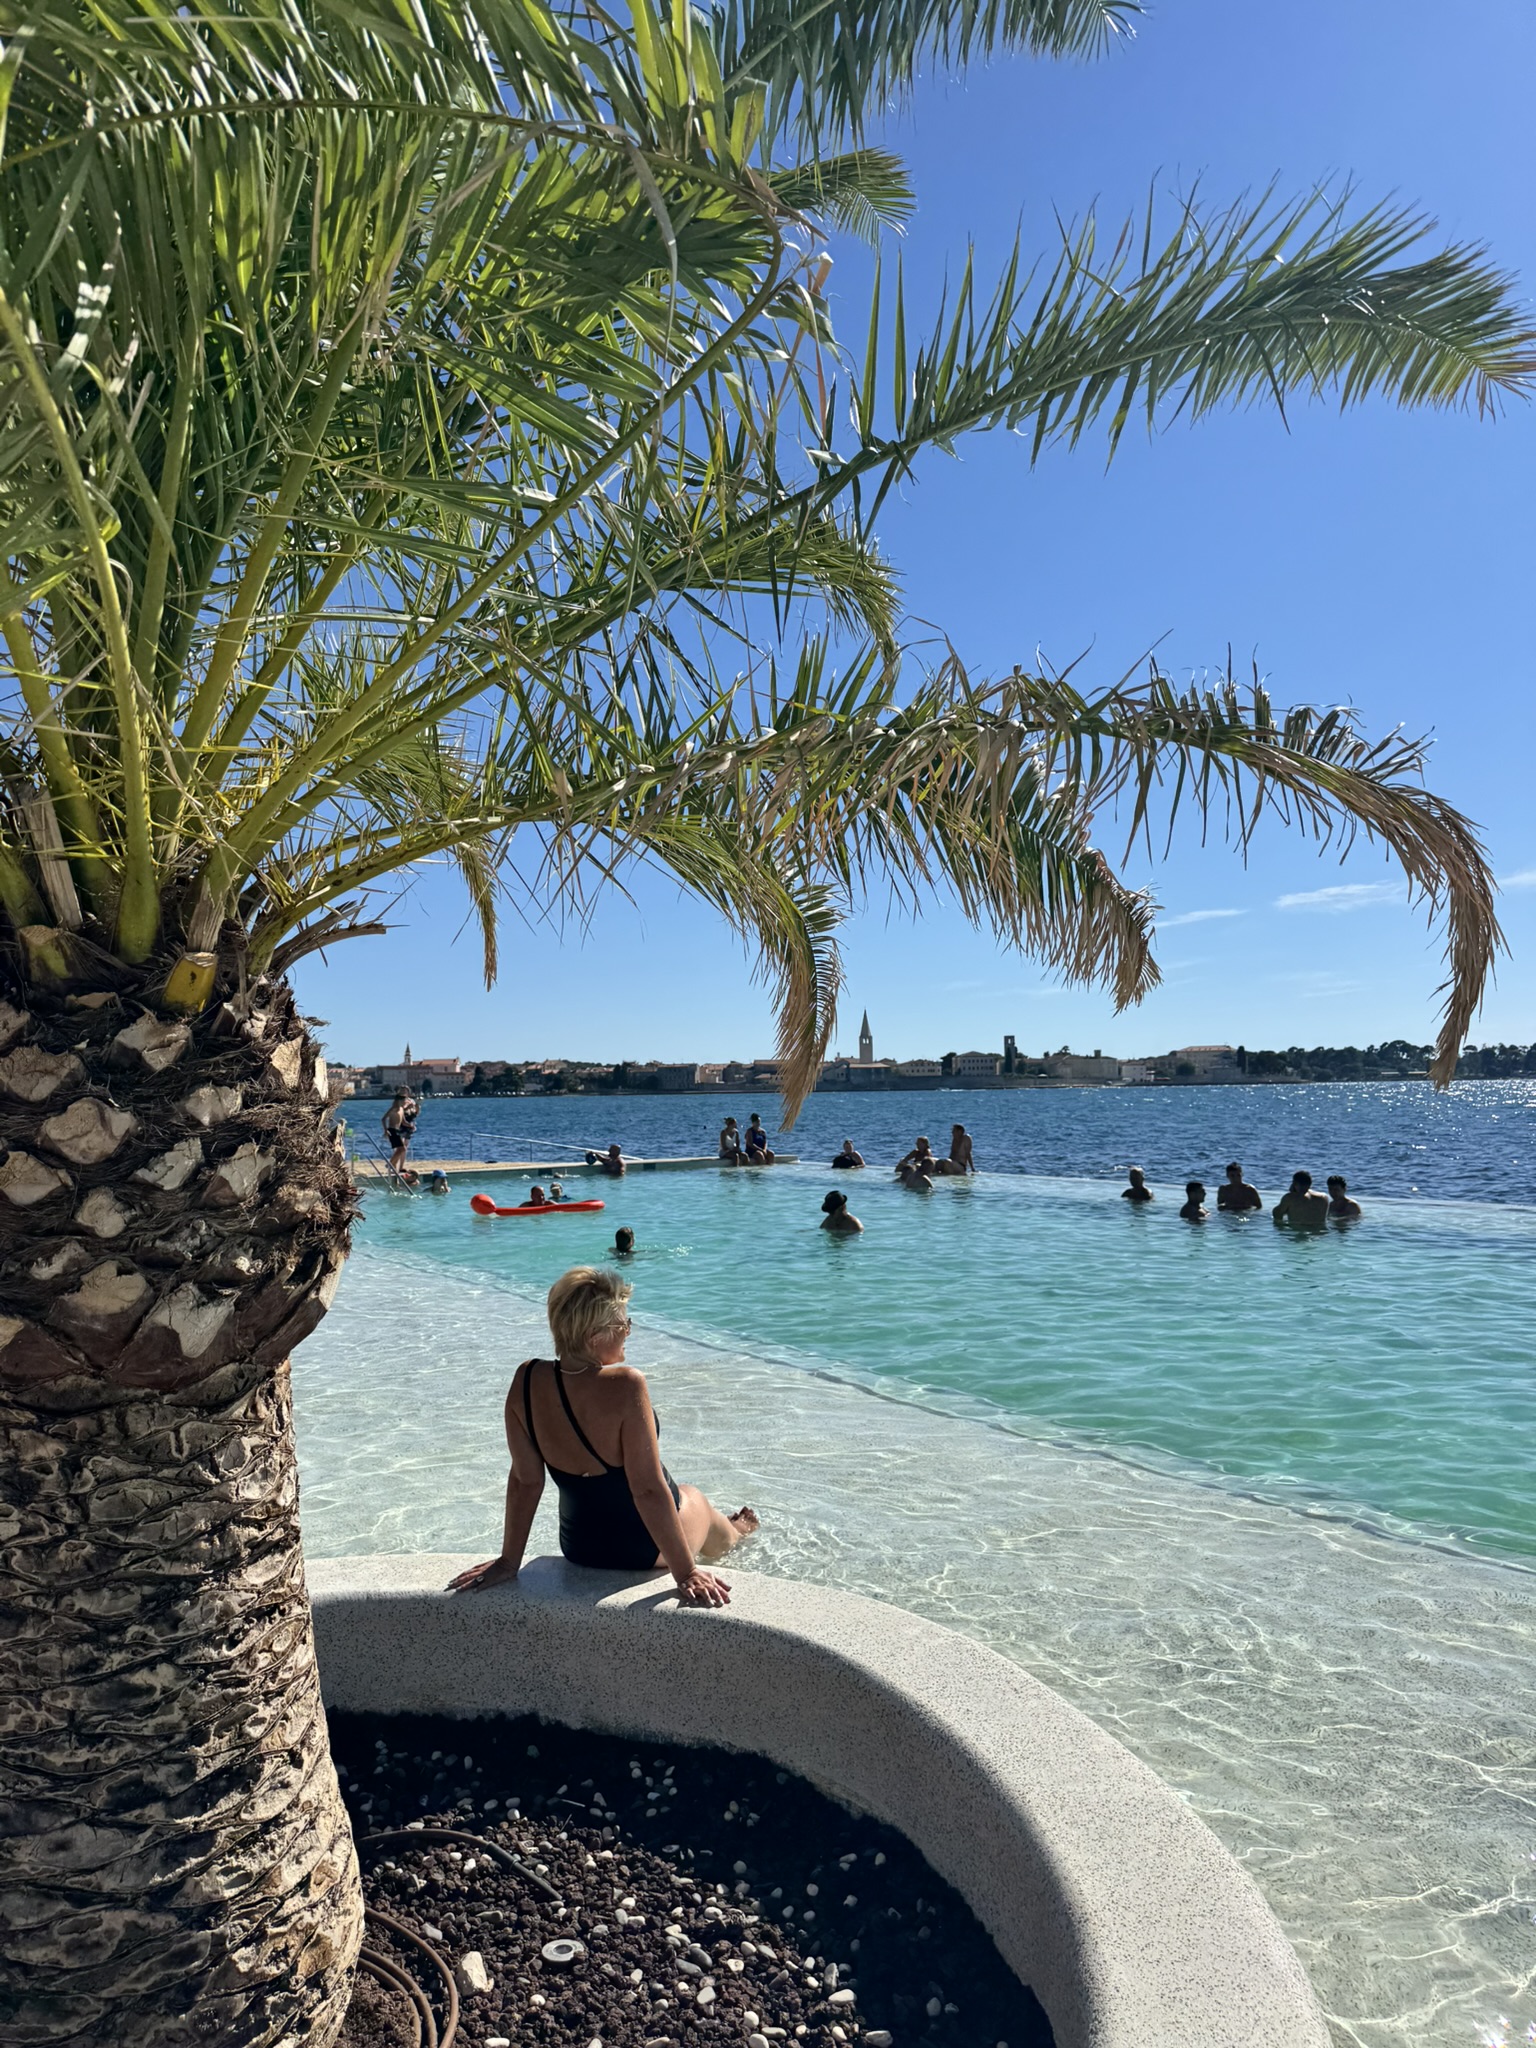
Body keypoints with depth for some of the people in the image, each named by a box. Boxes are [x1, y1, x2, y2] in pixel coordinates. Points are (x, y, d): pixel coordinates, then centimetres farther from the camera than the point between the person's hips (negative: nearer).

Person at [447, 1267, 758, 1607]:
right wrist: (685, 1572, -20)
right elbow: (648, 1489, -29)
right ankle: (731, 1533, 60)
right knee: (692, 1497, 31)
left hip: (579, 1550, 4)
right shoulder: (624, 1386, -34)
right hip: (645, 1549, -4)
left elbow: (525, 1480, -8)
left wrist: (509, 1561, 1)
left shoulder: (526, 1381, -17)